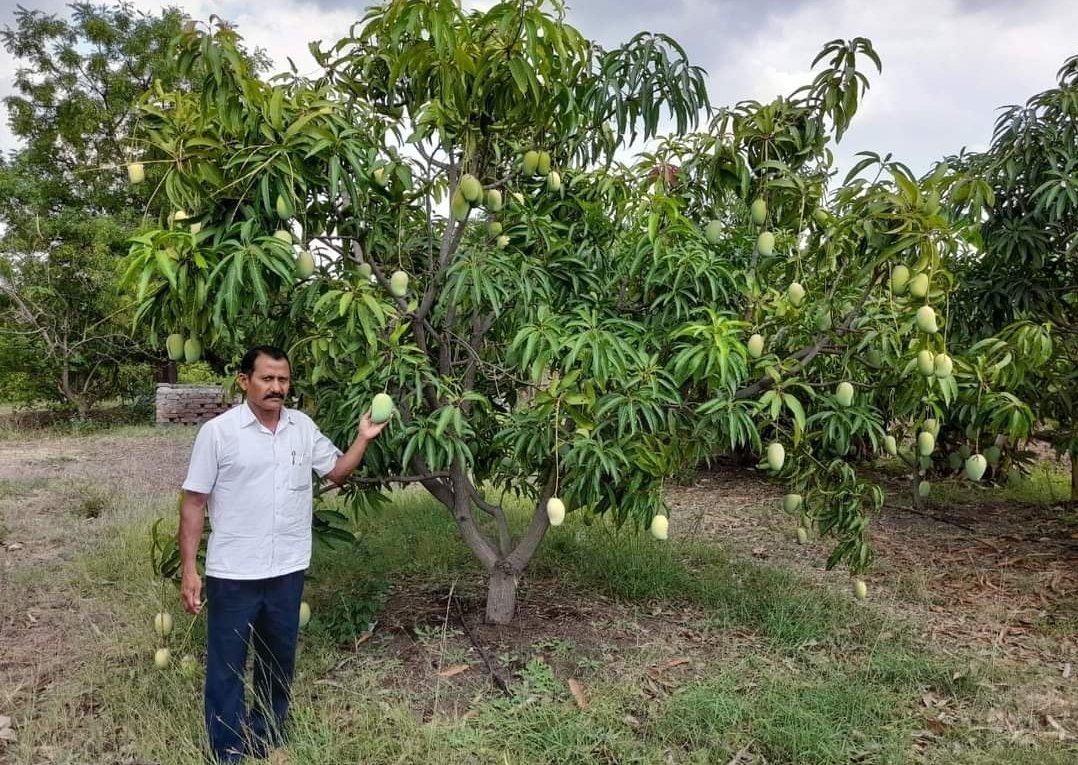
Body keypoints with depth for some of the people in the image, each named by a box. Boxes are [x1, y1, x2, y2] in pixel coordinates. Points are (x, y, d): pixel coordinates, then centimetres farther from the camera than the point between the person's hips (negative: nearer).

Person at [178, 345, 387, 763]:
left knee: (278, 662, 19)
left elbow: (336, 471, 12)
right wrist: (188, 569, -10)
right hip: (232, 573, -4)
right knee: (226, 667, 10)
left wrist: (363, 438, -5)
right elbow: (194, 502, -8)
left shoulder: (303, 426, 2)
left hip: (287, 570, 4)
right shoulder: (218, 431, -11)